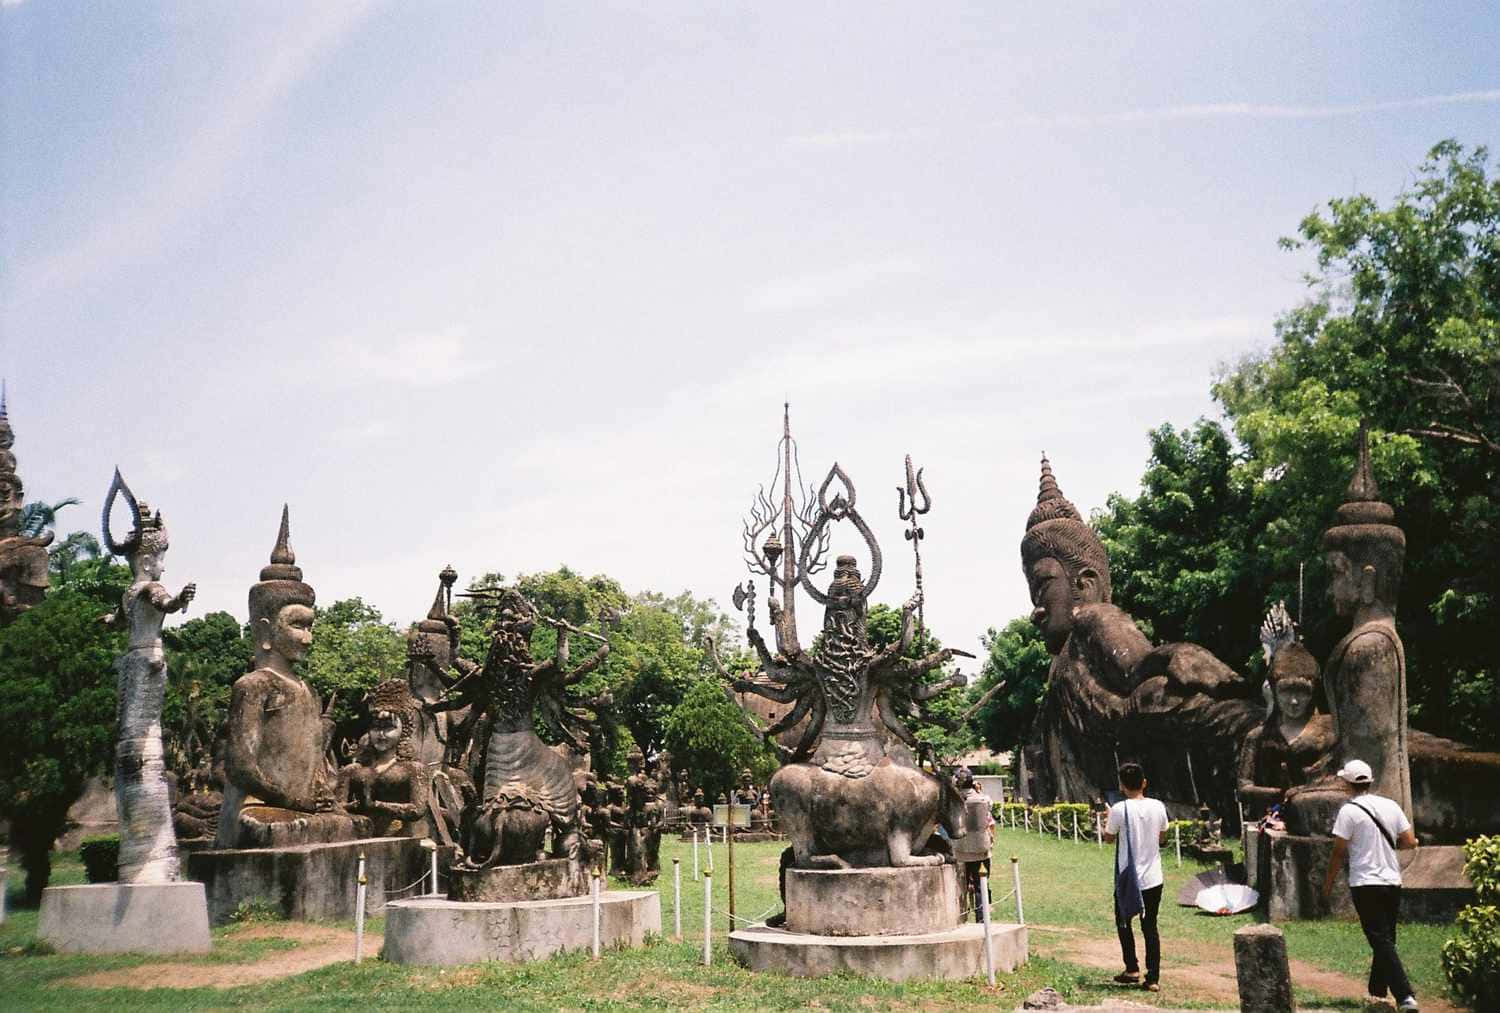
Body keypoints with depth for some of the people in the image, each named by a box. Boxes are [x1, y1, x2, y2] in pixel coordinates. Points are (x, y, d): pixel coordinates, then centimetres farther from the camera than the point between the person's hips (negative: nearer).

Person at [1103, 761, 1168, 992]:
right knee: (1150, 927, 10)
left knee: (1123, 922, 17)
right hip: (1153, 878, 3)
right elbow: (1161, 835, 11)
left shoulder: (1119, 809, -15)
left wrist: (1108, 819, 16)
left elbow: (1109, 838, -1)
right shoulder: (1158, 807, -4)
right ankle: (1153, 978, 7)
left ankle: (1132, 969, 15)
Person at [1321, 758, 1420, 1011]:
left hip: (1365, 884, -6)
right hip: (1392, 882, 6)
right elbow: (1410, 842, 4)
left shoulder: (1349, 811, -11)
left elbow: (1339, 852, -10)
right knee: (1385, 940, 17)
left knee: (1382, 942, -7)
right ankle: (1378, 992, 25)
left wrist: (1328, 883, 2)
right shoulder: (1391, 806, 5)